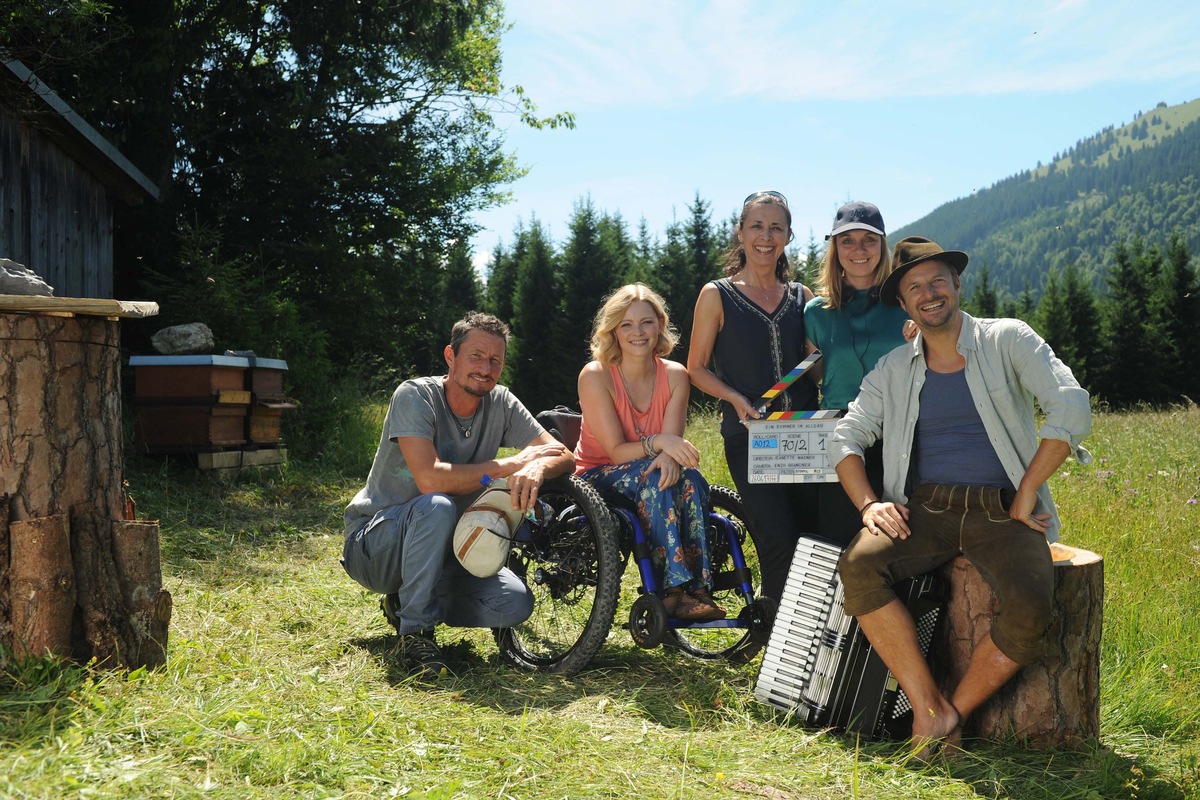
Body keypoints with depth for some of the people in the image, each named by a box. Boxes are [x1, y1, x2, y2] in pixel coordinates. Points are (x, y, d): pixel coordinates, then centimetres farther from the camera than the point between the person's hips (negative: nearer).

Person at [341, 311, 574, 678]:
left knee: (516, 604, -16)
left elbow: (563, 455, -8)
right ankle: (415, 628, -19)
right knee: (436, 507, -37)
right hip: (371, 545, -6)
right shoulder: (415, 395, -19)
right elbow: (429, 478, -33)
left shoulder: (500, 403, -3)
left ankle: (404, 602, 8)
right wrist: (511, 464, -24)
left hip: (441, 549, 6)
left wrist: (536, 469, -33)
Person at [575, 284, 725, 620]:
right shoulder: (595, 375, -13)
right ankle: (674, 590, -40)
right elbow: (615, 451, -17)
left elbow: (671, 444, -10)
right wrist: (657, 443, -36)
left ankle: (699, 587, -33)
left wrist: (670, 457, -35)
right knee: (651, 476, -34)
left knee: (689, 477, -30)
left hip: (647, 478, 3)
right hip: (597, 478, -3)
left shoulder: (675, 376, -1)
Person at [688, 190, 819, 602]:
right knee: (779, 544, -13)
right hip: (747, 434, -3)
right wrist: (736, 398, -14)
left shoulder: (801, 296, 13)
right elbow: (697, 368, 3)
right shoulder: (717, 295, 3)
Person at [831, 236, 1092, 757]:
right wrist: (868, 504, -7)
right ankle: (928, 708, -18)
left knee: (1029, 609, -32)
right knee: (859, 566, -28)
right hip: (926, 510, 3)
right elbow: (847, 437, 11)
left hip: (1002, 512, -2)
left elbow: (1071, 410, -7)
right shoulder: (894, 369, 13)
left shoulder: (1008, 340, 3)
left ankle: (956, 713, -9)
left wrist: (1026, 496, -10)